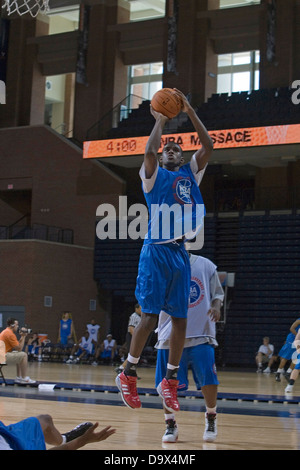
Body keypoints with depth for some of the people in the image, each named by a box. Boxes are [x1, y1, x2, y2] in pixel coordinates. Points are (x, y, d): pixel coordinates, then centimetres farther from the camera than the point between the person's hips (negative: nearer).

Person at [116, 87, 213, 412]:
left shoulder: (190, 174, 17)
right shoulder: (154, 175, 5)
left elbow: (208, 146, 4)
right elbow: (150, 150, -15)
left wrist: (189, 112, 2)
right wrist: (160, 121, -2)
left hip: (181, 252, 5)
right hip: (156, 250, -5)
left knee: (180, 318, 3)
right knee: (150, 316, -7)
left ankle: (169, 381, 11)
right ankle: (128, 376, 6)